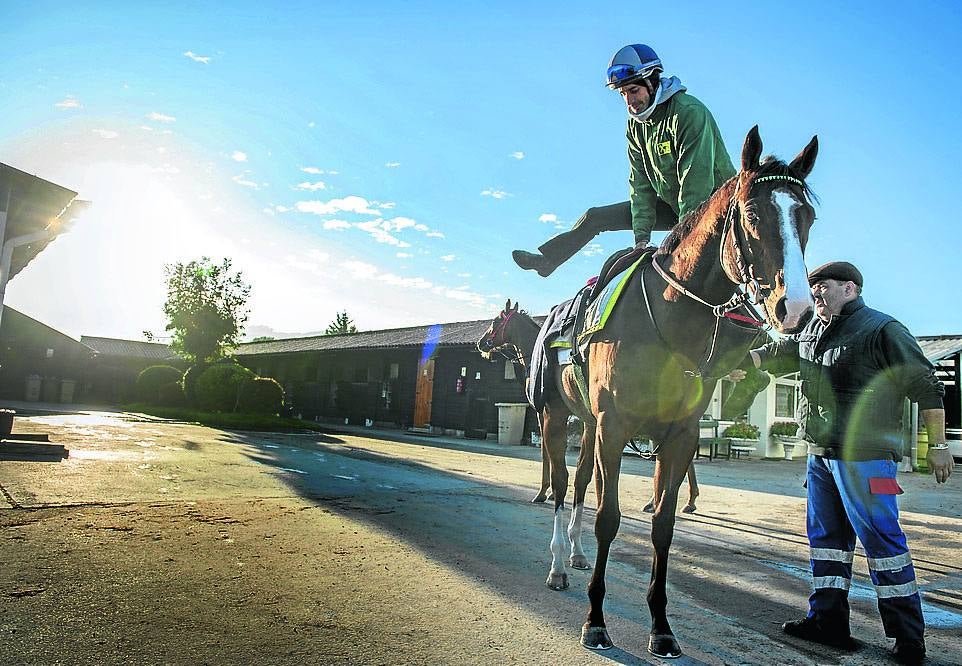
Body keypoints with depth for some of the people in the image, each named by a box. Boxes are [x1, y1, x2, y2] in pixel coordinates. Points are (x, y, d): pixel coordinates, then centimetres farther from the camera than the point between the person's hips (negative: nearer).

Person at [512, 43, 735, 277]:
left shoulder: (689, 111, -24)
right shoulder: (636, 124, 0)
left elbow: (696, 179, -30)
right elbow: (641, 182, -4)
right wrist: (641, 234, -14)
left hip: (712, 203, -6)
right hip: (673, 205, 6)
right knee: (595, 217, 6)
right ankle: (546, 259, 15)